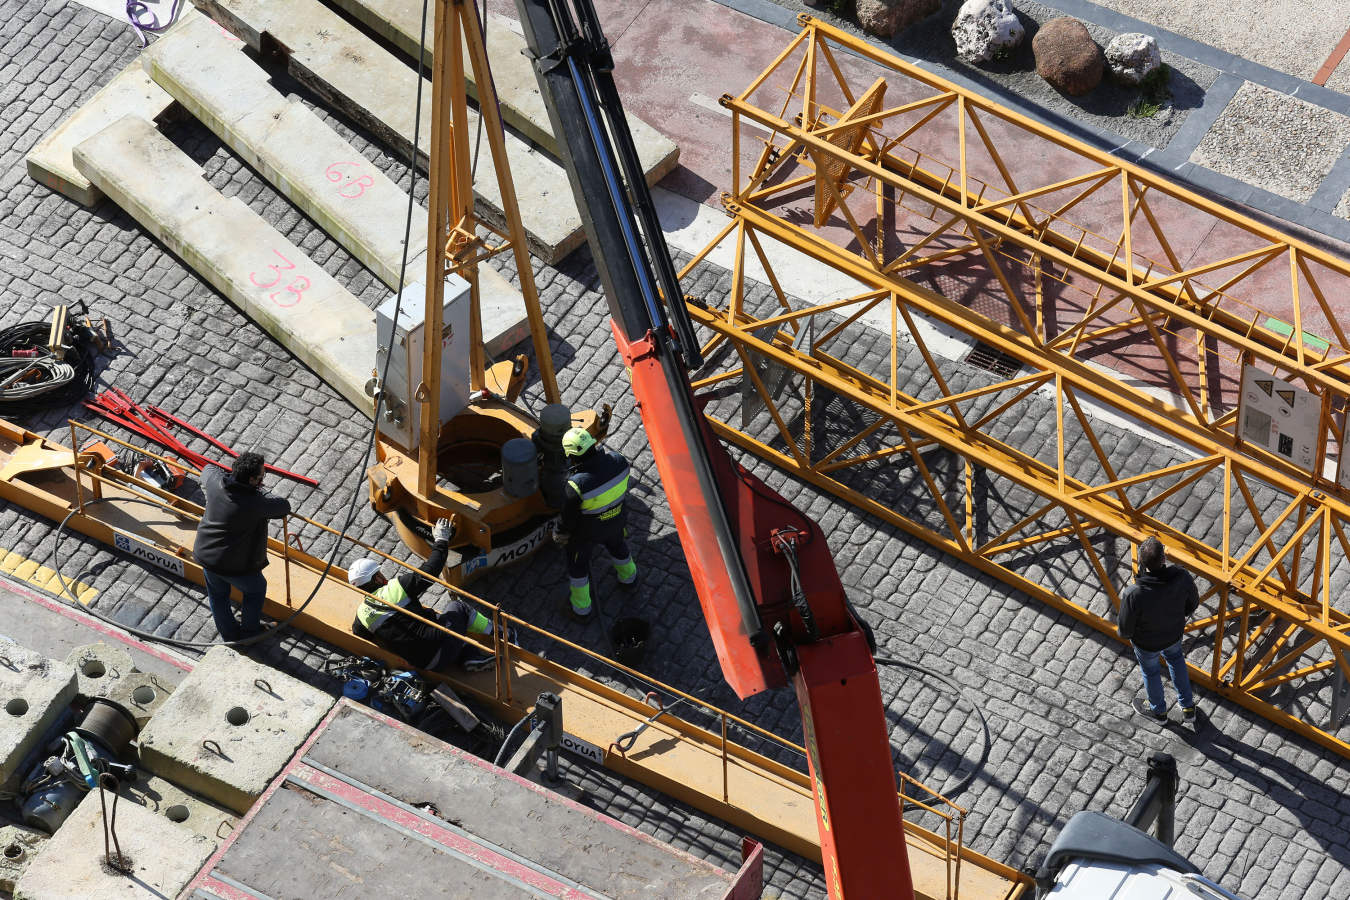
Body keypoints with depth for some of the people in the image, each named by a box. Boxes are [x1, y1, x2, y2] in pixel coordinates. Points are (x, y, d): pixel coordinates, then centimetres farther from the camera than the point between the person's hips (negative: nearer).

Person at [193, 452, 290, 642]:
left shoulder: (215, 482, -14)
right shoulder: (257, 503, -30)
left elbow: (209, 469, 10)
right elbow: (284, 507, -13)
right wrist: (262, 494, 0)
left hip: (205, 557, 5)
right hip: (236, 566, -5)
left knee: (218, 595, 29)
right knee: (255, 590, 27)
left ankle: (230, 634, 49)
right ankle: (250, 632, 44)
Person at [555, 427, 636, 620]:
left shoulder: (577, 485, -41)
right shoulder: (617, 461, -28)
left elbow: (568, 517, -22)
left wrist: (560, 535, -1)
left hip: (586, 531, -4)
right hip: (614, 522, 5)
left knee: (578, 565, 22)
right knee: (616, 545, 36)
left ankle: (581, 609, 41)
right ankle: (628, 576, 65)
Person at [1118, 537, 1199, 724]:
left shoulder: (1134, 595, -43)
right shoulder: (1182, 577, -32)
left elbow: (1125, 631, -26)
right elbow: (1193, 603, -10)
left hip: (1147, 642, -3)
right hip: (1174, 632, 3)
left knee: (1150, 670, 29)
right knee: (1174, 657, 36)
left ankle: (1158, 710, 58)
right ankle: (1187, 707, 51)